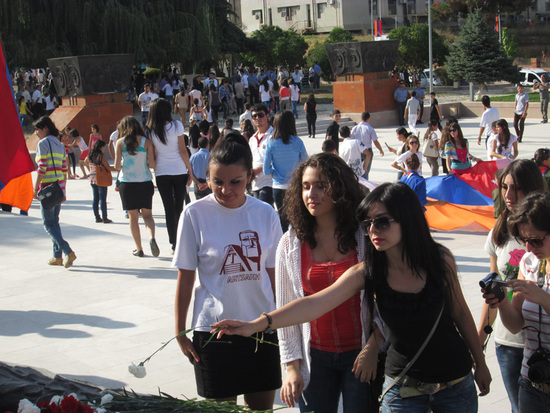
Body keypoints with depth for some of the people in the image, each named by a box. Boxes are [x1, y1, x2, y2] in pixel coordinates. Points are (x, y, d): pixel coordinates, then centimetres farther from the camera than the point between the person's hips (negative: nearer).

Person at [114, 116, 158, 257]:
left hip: (127, 182, 0)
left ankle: (139, 248, 10)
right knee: (147, 214, 10)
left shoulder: (120, 142, -3)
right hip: (145, 182, 1)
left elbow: (117, 166, -6)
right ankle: (151, 237, -17)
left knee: (133, 216, 9)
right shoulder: (147, 142, -2)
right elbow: (152, 164, -7)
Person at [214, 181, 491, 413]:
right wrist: (258, 324, -37)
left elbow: (460, 311, 3)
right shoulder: (365, 273, -14)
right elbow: (314, 304, -24)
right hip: (403, 388, 0)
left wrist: (480, 363, 13)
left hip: (455, 383, 1)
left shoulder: (441, 259, -11)